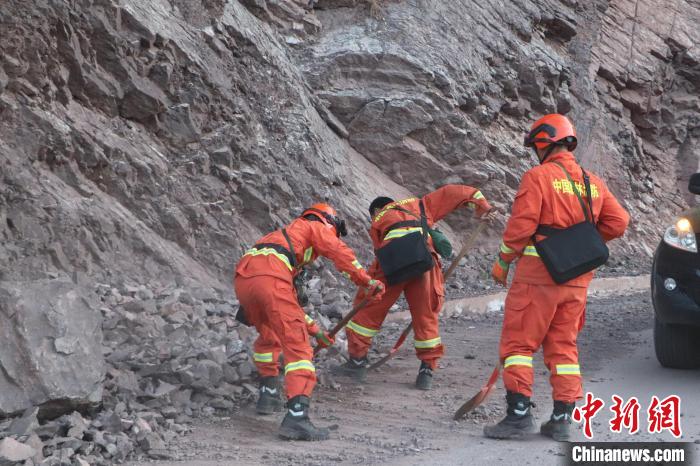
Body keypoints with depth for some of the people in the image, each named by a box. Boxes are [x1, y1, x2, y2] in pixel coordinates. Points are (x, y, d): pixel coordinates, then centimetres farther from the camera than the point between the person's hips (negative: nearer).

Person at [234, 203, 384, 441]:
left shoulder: (286, 234, 43)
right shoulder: (314, 227, 23)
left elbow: (287, 299, 47)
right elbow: (339, 252, 1)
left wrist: (314, 330, 49)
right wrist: (367, 281, -5)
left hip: (242, 278, 8)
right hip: (269, 278, -8)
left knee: (268, 336, 32)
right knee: (297, 345, -10)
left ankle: (268, 395, 34)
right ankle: (297, 416, -23)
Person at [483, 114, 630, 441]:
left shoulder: (538, 177, -9)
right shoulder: (593, 183, 10)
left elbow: (520, 227, -14)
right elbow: (618, 222, 7)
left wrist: (502, 263, -3)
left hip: (538, 275, -6)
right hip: (577, 279, 6)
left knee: (518, 342, 2)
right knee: (563, 346, 12)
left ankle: (519, 412, -4)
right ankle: (561, 420, 12)